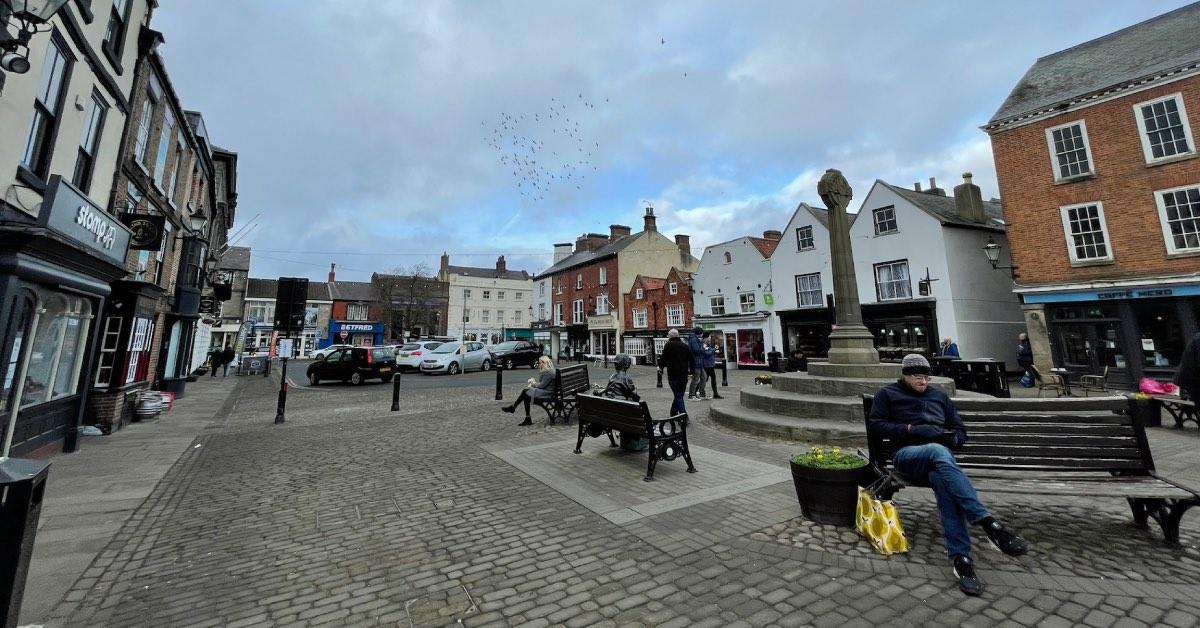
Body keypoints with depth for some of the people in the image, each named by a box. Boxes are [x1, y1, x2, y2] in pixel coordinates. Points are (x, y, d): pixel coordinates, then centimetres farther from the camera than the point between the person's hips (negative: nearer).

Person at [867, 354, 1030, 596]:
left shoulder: (939, 396, 29)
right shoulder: (888, 394, 16)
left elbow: (960, 431, 27)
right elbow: (875, 424, 4)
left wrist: (952, 437, 2)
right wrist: (910, 429, -8)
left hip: (938, 454, 3)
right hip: (907, 454, -3)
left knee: (942, 479, -36)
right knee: (939, 452, -39)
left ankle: (960, 558, -38)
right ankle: (989, 524, -44)